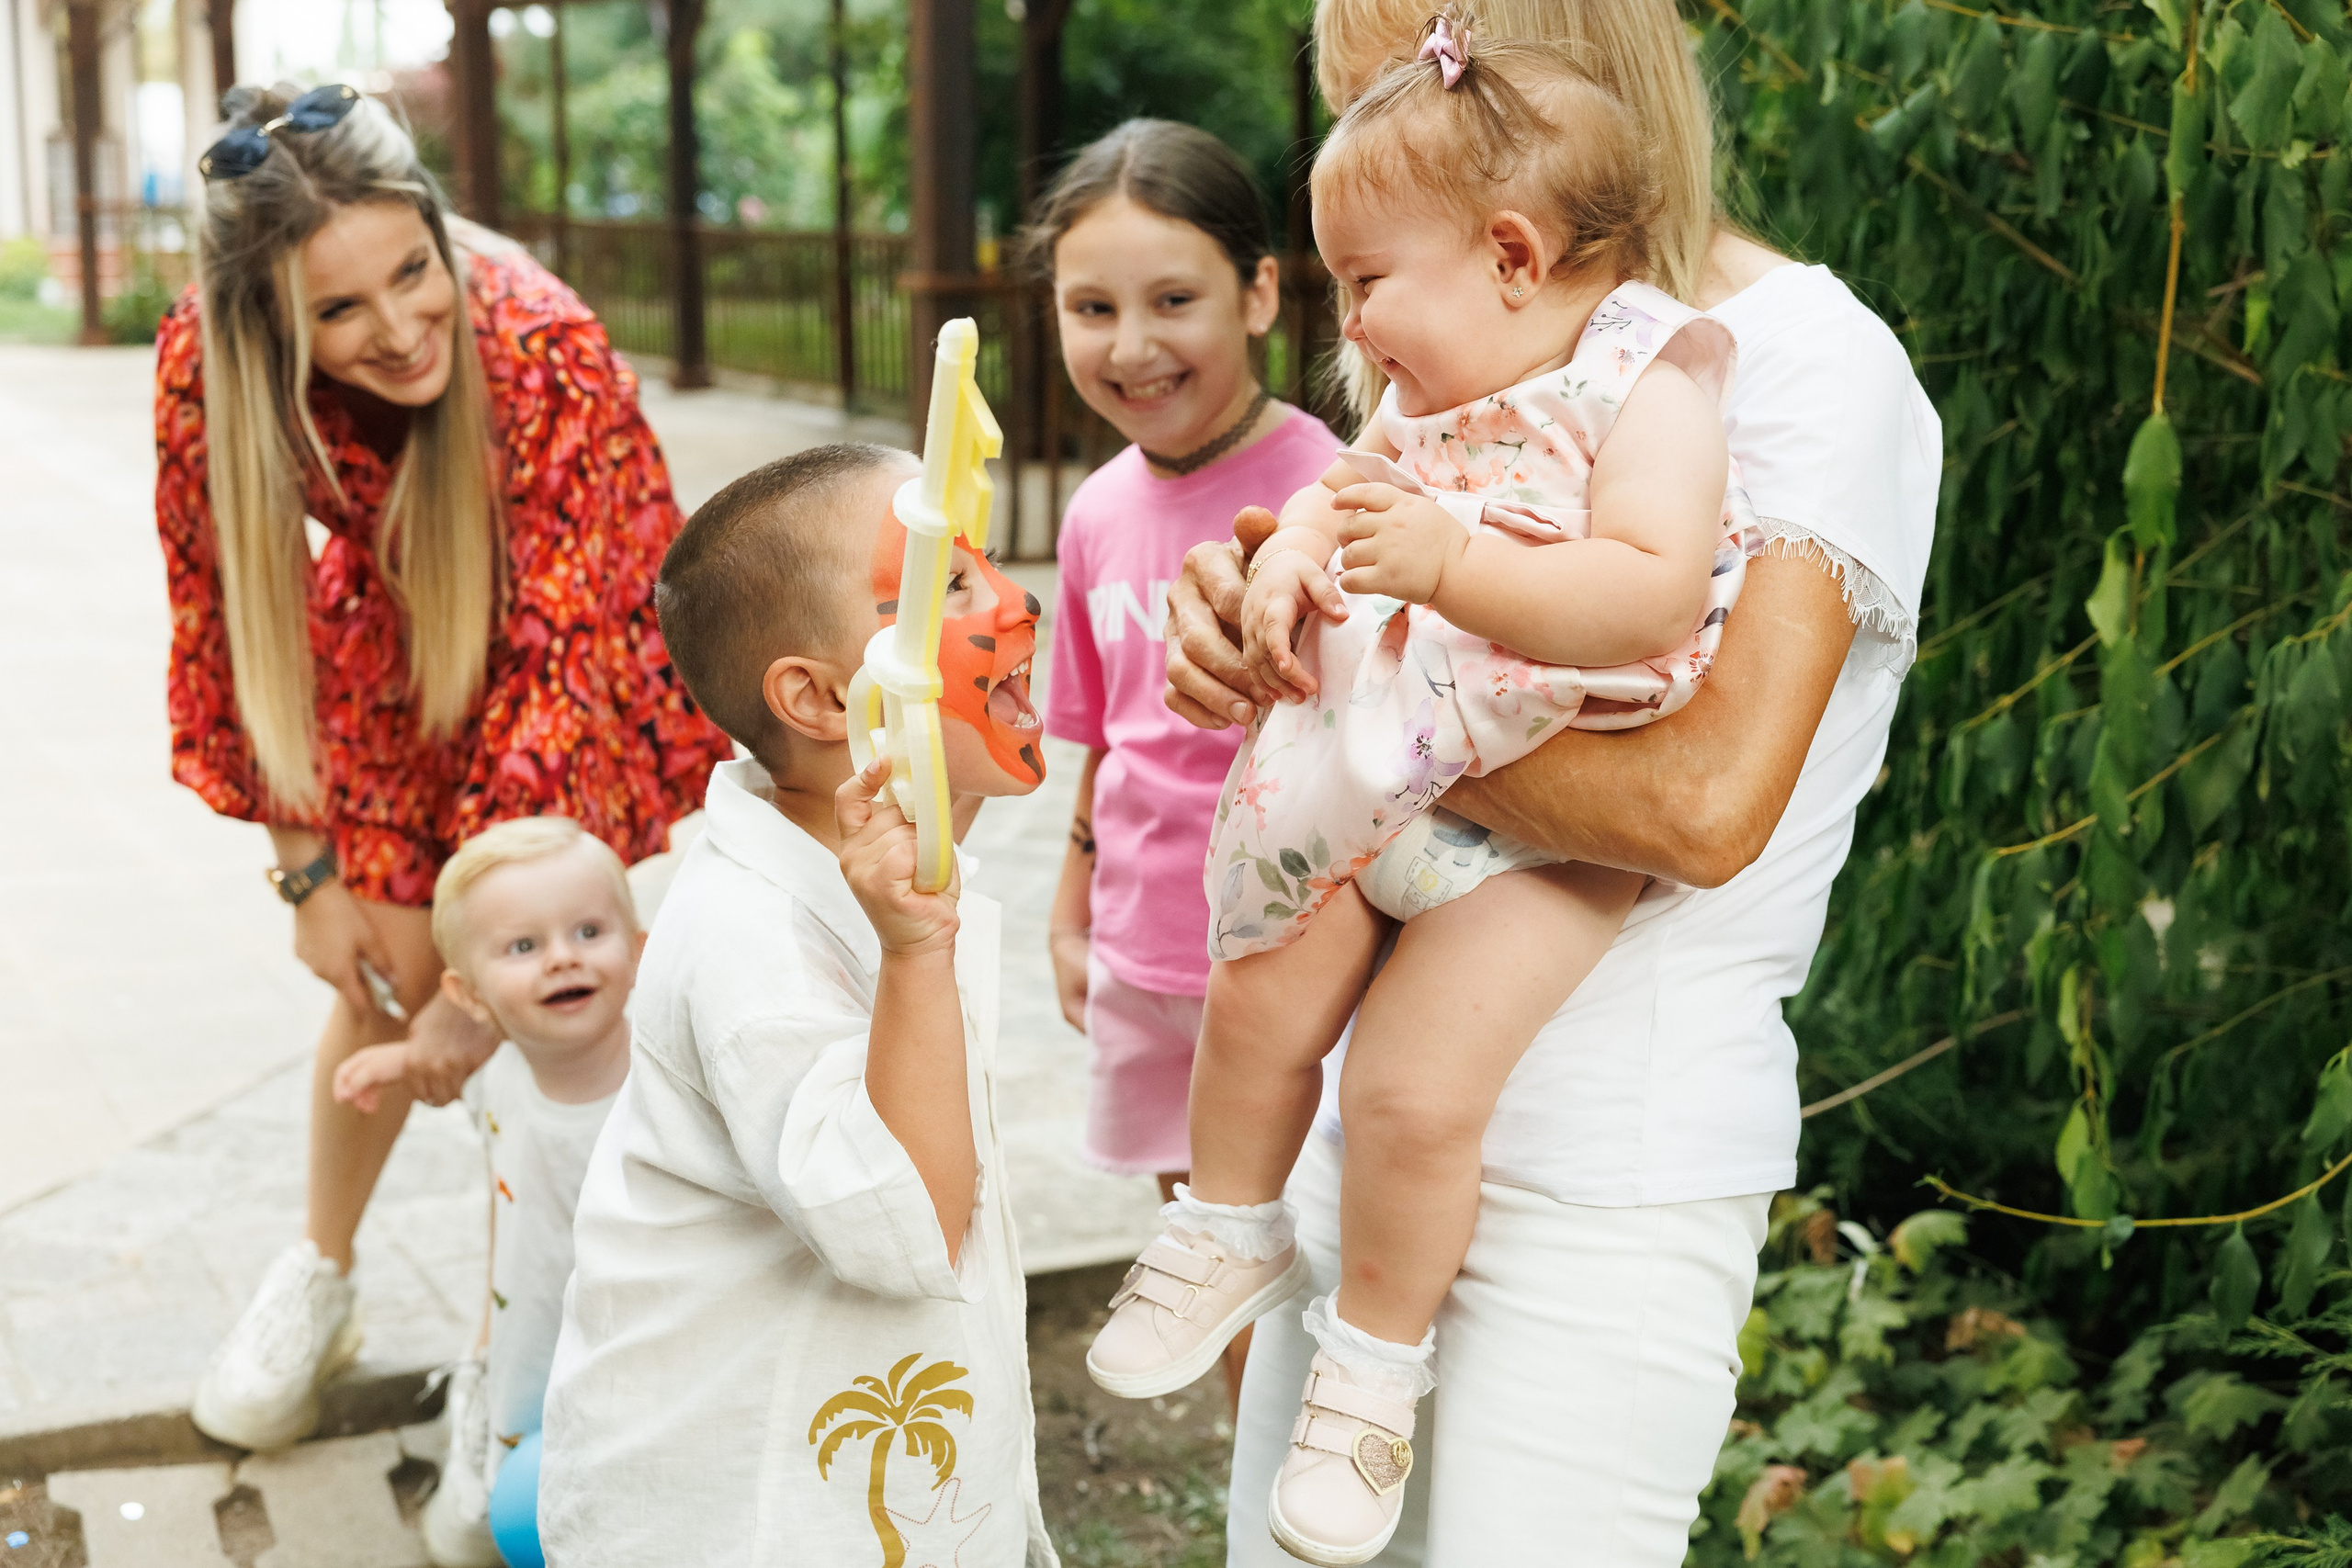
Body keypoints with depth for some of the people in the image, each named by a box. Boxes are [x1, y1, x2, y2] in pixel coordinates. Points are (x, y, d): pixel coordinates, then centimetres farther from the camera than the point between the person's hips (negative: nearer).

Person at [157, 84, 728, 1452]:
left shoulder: (545, 348, -38)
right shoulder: (207, 357, -28)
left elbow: (563, 657, -36)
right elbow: (231, 609, -14)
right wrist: (306, 871, -12)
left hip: (564, 647, -2)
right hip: (398, 641, 2)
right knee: (390, 967, 1)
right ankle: (321, 1277, 27)